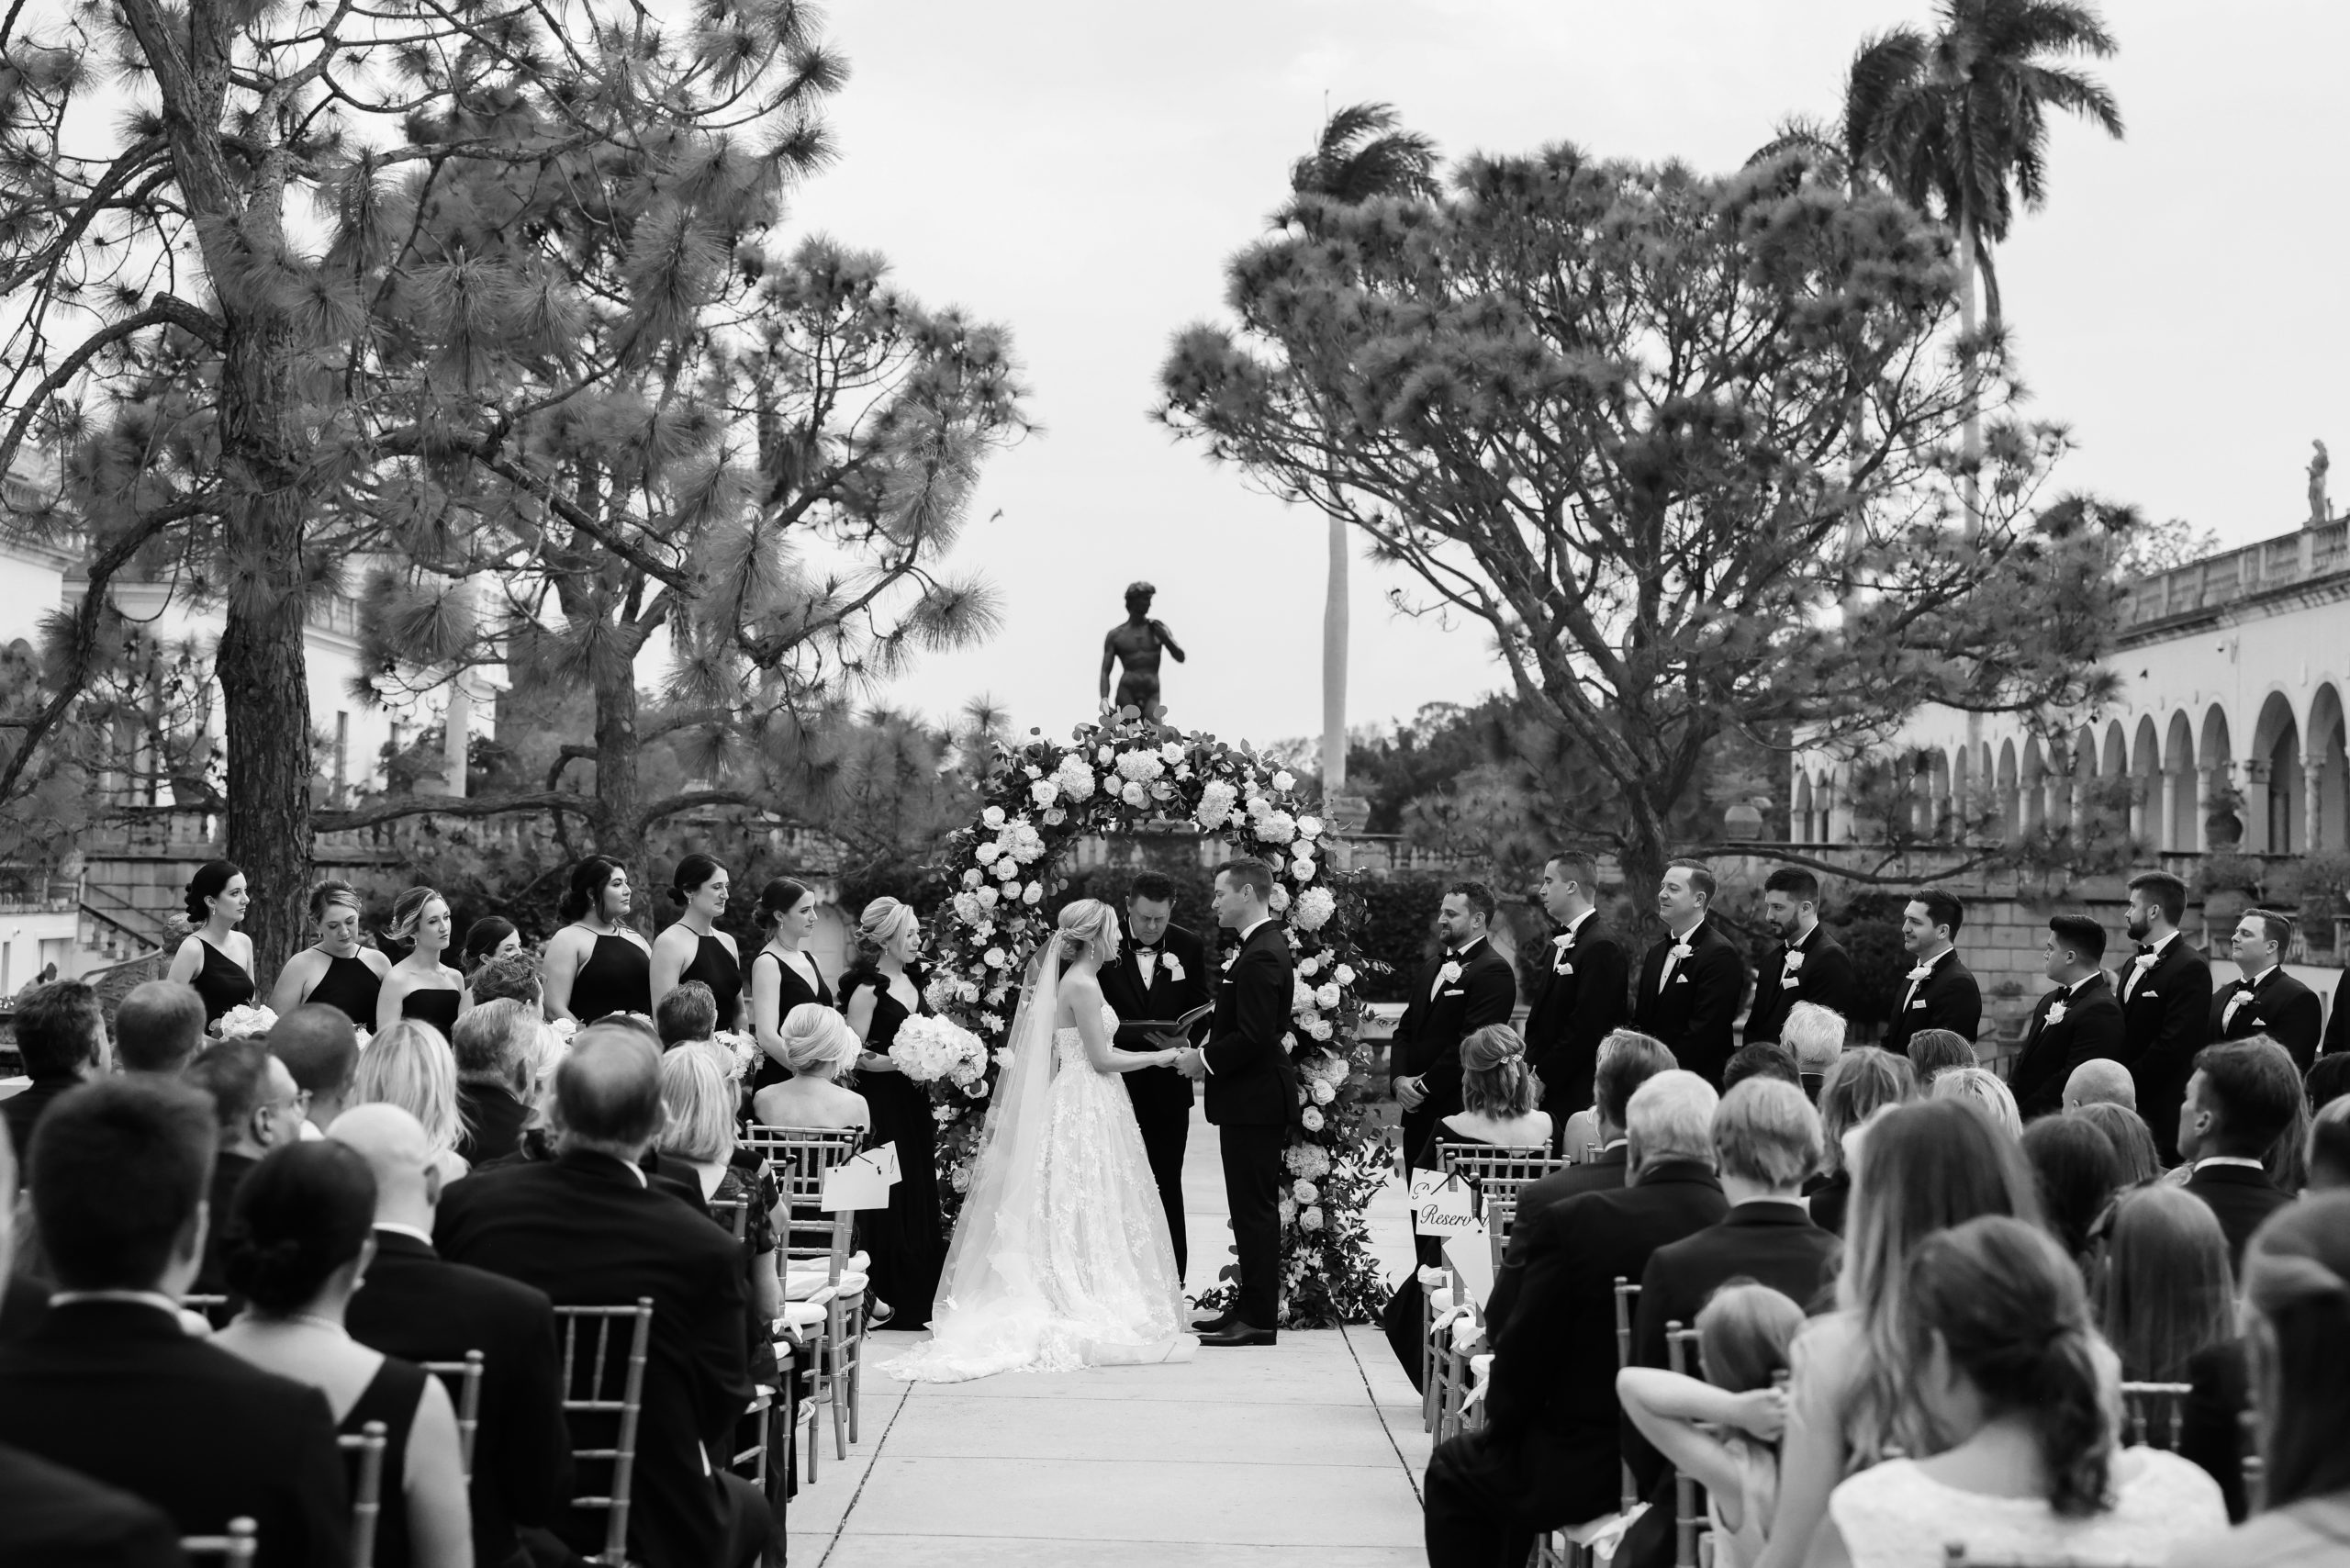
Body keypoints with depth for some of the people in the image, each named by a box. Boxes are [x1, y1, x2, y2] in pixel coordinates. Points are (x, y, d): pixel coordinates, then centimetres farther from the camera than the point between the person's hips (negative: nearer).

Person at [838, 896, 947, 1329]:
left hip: (914, 1104, 8)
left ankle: (917, 1301, 16)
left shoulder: (912, 982, 12)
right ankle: (882, 1301, 3)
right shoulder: (868, 990, -11)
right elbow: (855, 1055, -15)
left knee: (921, 1194, 9)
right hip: (882, 1104, -8)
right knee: (888, 1201, -4)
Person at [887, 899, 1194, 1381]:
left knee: (1072, 1214, 7)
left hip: (1080, 1105, 9)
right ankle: (1089, 1314, -5)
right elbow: (1101, 1059, -16)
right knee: (1089, 1211, -7)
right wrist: (1157, 1057, -6)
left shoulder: (1078, 981, 13)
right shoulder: (1083, 984, -16)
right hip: (1088, 1110, -9)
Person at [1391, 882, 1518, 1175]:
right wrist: (1399, 1079, -2)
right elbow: (1405, 1030, 16)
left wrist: (1424, 1087, -14)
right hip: (1418, 1112, 8)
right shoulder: (1431, 967, 18)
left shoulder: (1494, 971, -9)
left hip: (1457, 1109, -8)